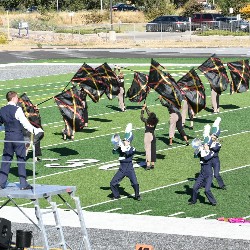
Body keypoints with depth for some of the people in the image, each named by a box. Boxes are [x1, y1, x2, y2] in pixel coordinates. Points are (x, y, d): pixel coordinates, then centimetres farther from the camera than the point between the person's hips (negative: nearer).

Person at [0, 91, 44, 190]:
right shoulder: (17, 110, -14)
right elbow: (25, 123, -17)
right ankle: (23, 184, 3)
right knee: (21, 159, 2)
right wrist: (35, 130, -12)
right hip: (18, 136, -5)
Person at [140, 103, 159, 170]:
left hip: (147, 135, -5)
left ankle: (148, 164, -14)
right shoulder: (155, 122, 2)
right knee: (153, 150, 11)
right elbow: (149, 114, 16)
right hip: (153, 136, 5)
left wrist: (142, 110, 20)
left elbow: (142, 117, 7)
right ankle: (152, 164, 17)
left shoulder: (147, 121, -12)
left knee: (148, 150, -7)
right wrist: (146, 108, 28)